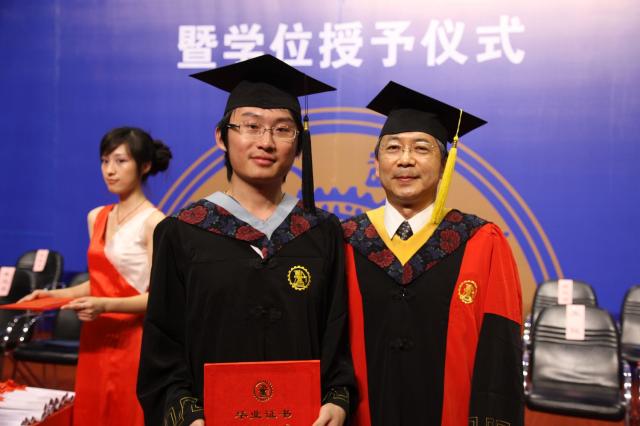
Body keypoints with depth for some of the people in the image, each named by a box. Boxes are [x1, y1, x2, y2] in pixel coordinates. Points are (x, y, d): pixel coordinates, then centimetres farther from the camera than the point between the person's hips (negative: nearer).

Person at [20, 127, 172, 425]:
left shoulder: (154, 222, -12)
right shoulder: (96, 218, 9)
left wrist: (106, 305, -27)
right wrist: (54, 295, 5)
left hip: (133, 342, -6)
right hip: (96, 339, 6)